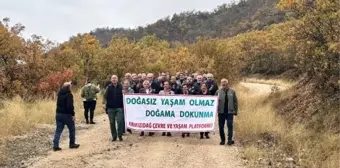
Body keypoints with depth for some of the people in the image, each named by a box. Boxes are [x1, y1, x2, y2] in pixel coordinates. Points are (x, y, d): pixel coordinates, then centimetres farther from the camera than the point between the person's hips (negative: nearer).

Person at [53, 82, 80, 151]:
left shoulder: (60, 94, 10)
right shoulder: (69, 95, -14)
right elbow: (70, 106, -20)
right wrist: (73, 114, -17)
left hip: (58, 114, 7)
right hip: (66, 114, -7)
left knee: (58, 130, 6)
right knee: (72, 129, 11)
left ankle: (55, 145, 0)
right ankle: (72, 144, 19)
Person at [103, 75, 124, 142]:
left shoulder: (120, 87, 2)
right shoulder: (109, 87, 3)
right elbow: (105, 96, 0)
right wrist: (104, 103, -14)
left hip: (119, 107, -1)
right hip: (110, 108, 1)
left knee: (120, 121, -8)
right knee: (112, 122, 5)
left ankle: (120, 135, 7)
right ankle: (114, 136, 16)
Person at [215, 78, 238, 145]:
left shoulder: (232, 91, 3)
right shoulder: (218, 91, 4)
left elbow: (235, 102, 5)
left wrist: (235, 111, 2)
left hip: (230, 112, -1)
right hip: (221, 112, 1)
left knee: (230, 125, -6)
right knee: (221, 126, 6)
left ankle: (230, 140, -1)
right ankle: (222, 140, 18)